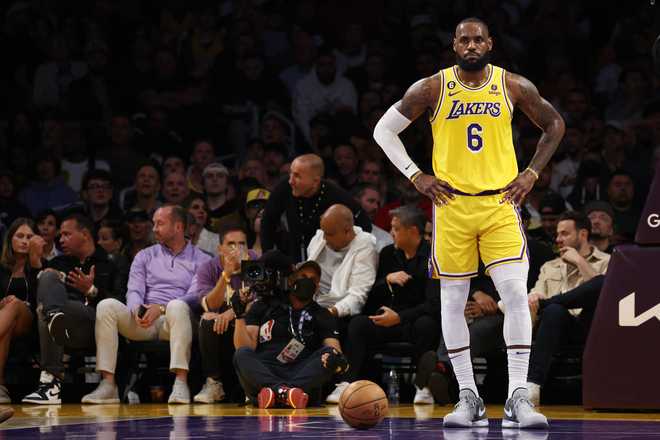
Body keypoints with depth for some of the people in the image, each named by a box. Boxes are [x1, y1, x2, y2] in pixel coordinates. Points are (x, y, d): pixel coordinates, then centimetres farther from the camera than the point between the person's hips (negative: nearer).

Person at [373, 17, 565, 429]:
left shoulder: (514, 86, 1)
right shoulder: (432, 89, -2)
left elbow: (554, 123, 15)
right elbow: (384, 130, 6)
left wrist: (532, 173, 5)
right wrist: (416, 175, -1)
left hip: (501, 204, 0)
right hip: (452, 205, 0)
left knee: (516, 294, -13)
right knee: (453, 302, 3)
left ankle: (518, 398, -10)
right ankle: (469, 398, 13)